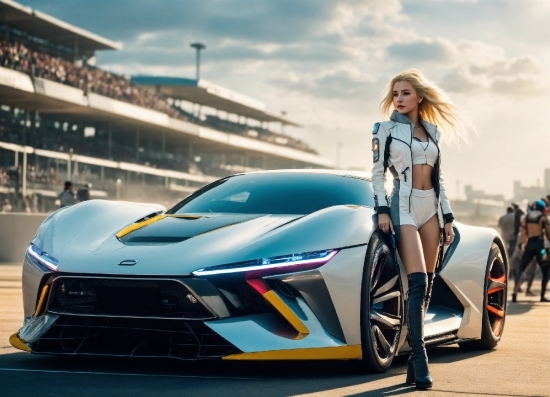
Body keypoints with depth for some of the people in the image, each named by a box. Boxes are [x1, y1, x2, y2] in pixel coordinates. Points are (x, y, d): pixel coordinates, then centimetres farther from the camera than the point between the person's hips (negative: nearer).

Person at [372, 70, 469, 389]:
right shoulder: (386, 129, 2)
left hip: (431, 208, 5)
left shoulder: (432, 132, 14)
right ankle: (420, 361, -18)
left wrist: (447, 217, 12)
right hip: (404, 207, -5)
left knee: (427, 285, 3)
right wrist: (382, 210, -12)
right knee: (418, 282, -17)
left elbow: (439, 177, 16)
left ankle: (413, 358, 10)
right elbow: (377, 172, -1)